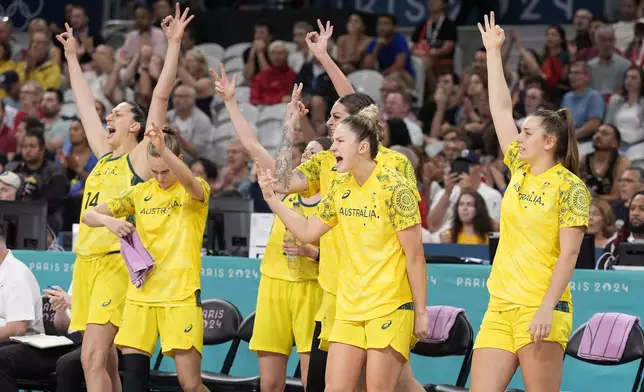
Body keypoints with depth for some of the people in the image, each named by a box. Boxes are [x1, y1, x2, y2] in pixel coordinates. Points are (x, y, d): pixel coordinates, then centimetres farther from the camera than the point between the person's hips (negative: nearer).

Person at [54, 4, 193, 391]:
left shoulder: (140, 157, -1)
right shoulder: (104, 156, 18)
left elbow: (161, 97, -7)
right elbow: (85, 104, 28)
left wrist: (174, 45, -9)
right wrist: (72, 56, 34)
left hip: (117, 261, -8)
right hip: (86, 261, 8)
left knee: (93, 356, -17)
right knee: (104, 359, 8)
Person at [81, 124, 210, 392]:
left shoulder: (196, 190, -2)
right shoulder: (141, 192, 9)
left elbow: (188, 181, -27)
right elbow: (89, 215, 10)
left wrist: (163, 148, -44)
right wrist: (108, 220, -14)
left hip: (181, 295, -4)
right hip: (140, 294, 4)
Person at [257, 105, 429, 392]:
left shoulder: (394, 188, -12)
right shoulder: (341, 188, 7)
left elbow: (415, 255, -10)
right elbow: (307, 232, 17)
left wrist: (421, 311, -10)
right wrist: (271, 199, 8)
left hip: (390, 308, -6)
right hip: (348, 307, 6)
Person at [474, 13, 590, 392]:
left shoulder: (570, 187, -7)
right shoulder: (520, 171, 11)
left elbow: (568, 255, -12)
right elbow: (501, 109, 16)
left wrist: (546, 310, -19)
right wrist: (494, 51, 18)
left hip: (540, 311, -7)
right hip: (500, 306, 7)